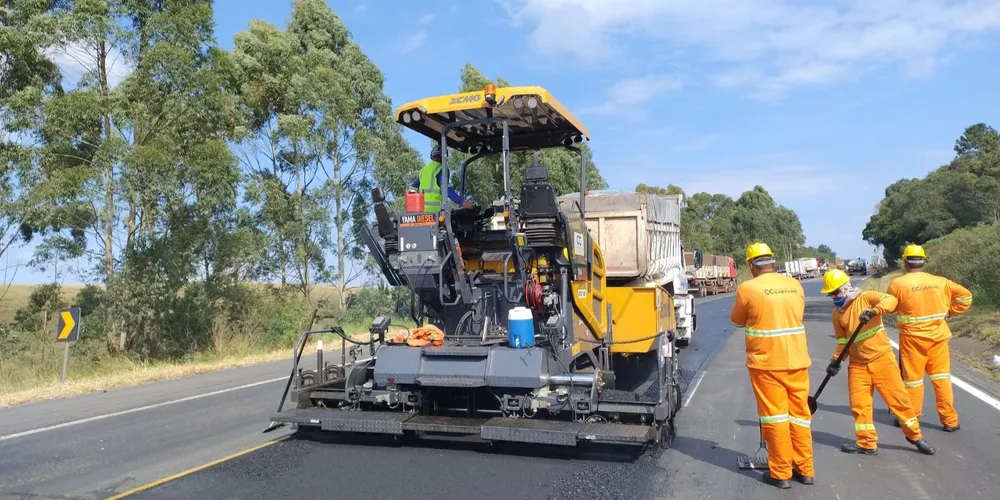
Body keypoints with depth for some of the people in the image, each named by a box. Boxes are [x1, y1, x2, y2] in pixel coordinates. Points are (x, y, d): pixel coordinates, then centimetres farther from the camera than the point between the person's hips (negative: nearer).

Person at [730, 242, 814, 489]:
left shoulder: (747, 288, -10)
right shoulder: (795, 285, 4)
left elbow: (737, 320, 5)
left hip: (766, 363, -4)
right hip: (797, 361, 5)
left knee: (775, 416, 3)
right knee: (800, 414, 14)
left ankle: (781, 473, 10)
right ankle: (804, 469, 23)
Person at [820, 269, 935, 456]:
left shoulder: (867, 297, -8)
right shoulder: (837, 313, 6)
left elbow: (890, 300, -26)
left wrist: (874, 311, -42)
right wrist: (835, 360, 2)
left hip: (882, 358, -4)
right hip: (857, 364, 5)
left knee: (898, 397, 2)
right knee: (858, 404, 3)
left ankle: (914, 435, 22)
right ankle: (867, 443, 15)